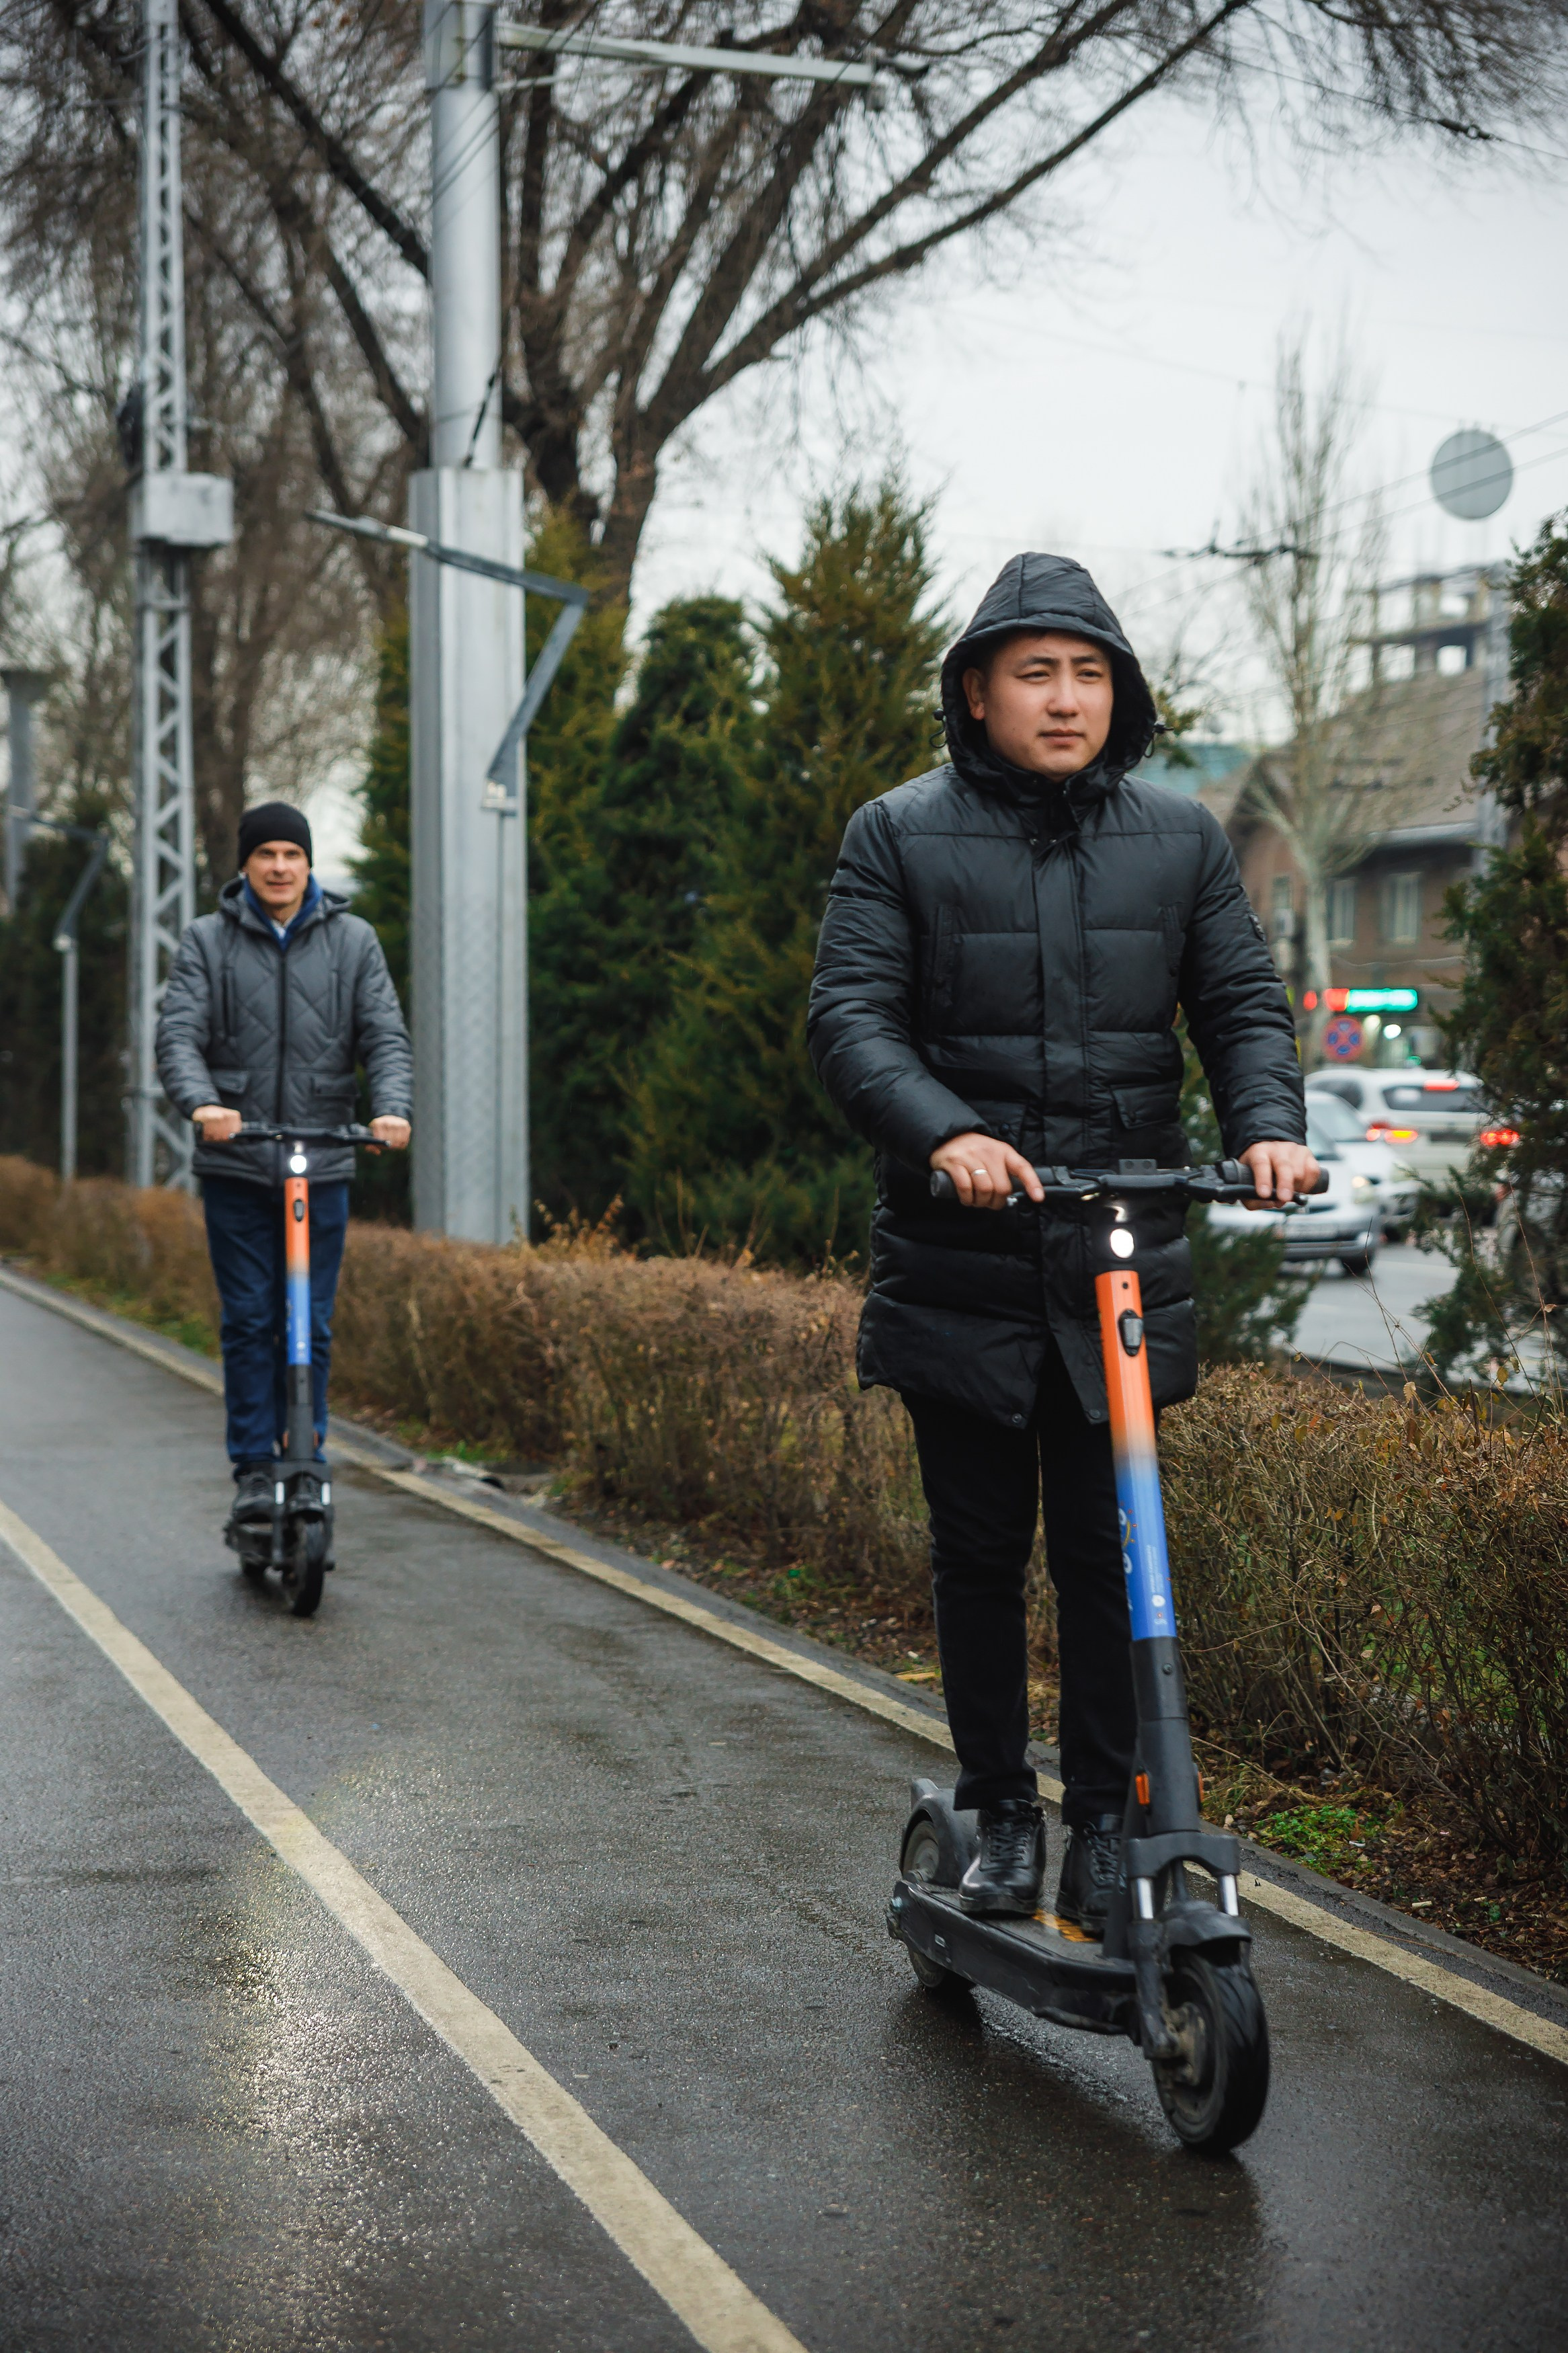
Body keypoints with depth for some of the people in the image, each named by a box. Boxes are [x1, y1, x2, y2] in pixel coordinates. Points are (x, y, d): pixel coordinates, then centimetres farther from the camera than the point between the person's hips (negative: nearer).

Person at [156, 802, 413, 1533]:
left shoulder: (353, 941, 7)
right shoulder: (207, 941, 4)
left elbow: (386, 1036, 1)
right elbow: (178, 1034, -6)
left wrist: (392, 1108, -18)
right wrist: (201, 1102, -26)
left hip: (322, 1163, 1)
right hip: (234, 1164, -1)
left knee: (311, 1325, 3)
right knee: (248, 1321, 0)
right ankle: (253, 1470, 6)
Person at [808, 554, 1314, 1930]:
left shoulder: (1180, 838, 8)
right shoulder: (900, 837, 1)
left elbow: (1245, 1002, 8)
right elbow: (849, 1015, -7)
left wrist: (1268, 1124, -13)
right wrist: (942, 1131, -25)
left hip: (1124, 1257, 1)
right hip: (962, 1262, -1)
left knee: (1106, 1546, 3)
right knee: (980, 1547, 7)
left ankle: (1106, 1820, 15)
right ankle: (999, 1812, 21)